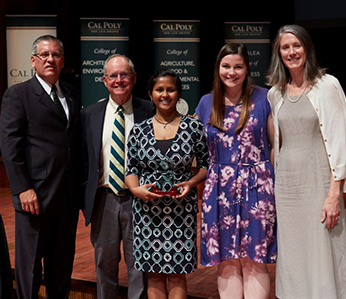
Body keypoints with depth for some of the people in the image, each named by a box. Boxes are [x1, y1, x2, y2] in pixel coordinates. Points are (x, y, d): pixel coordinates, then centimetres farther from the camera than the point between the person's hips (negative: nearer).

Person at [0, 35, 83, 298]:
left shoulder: (72, 94, 13)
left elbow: (77, 142, 14)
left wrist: (80, 183, 7)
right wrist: (23, 188, -16)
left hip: (69, 196, 5)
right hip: (35, 197, -5)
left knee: (63, 264, 16)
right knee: (29, 263, 7)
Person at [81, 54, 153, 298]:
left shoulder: (149, 111, -1)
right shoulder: (89, 114, 6)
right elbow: (83, 159, 8)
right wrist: (84, 197, 2)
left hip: (137, 197, -2)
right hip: (103, 198, 2)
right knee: (105, 264, 14)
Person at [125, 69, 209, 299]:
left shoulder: (194, 128, 0)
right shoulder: (139, 131, 5)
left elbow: (206, 165, 6)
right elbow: (131, 169, 9)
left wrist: (191, 183, -11)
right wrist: (136, 189, -10)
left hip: (181, 208, -1)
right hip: (147, 209, 2)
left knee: (177, 276, 3)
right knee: (154, 276, 8)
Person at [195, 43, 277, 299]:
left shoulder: (263, 98, 2)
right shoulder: (207, 103, 10)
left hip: (256, 188, -2)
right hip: (220, 190, 3)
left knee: (254, 261, -1)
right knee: (227, 261, 5)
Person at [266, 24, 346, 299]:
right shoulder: (275, 93, 10)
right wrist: (274, 186, 13)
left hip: (319, 180, -5)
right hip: (286, 183, 5)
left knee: (322, 256, -1)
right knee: (292, 257, 10)